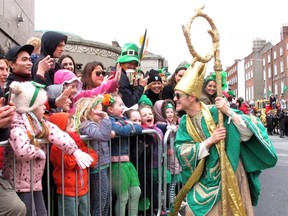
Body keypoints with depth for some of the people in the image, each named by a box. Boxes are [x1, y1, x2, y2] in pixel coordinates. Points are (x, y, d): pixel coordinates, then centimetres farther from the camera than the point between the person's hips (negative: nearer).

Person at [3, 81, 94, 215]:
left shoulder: (39, 122, 6)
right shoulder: (16, 125, -22)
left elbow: (56, 134, -3)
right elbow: (23, 151, -40)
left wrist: (76, 151, -13)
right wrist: (39, 152, -20)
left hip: (35, 182, 9)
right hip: (20, 184, -9)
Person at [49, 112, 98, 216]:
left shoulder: (80, 142, 7)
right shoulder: (57, 147, -15)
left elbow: (94, 156, 4)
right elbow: (69, 163, -26)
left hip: (83, 191, 7)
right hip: (67, 193, -7)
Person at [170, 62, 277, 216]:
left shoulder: (216, 112, -15)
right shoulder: (184, 122, -1)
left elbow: (249, 132, -17)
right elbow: (181, 152, -12)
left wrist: (229, 112, -31)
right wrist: (209, 141, -23)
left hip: (228, 178, -4)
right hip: (202, 182, 4)